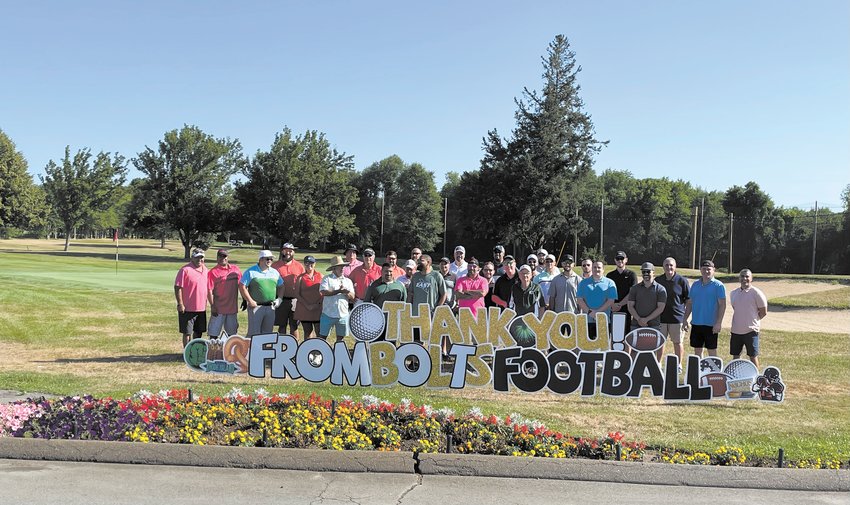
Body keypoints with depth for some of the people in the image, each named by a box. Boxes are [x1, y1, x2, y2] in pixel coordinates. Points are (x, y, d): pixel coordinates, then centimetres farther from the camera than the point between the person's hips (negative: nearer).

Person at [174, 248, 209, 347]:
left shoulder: (205, 270, 10)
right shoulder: (185, 270, -11)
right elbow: (177, 287, -14)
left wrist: (205, 303, 17)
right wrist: (180, 304, -17)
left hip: (201, 308, 6)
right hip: (188, 308, -6)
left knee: (198, 332, 15)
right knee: (187, 332, 1)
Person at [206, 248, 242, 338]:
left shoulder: (235, 269, 9)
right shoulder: (213, 272, -6)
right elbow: (210, 290, -10)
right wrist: (212, 306, -15)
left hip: (232, 307, 5)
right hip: (219, 308, -5)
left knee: (232, 333, 14)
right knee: (214, 333, -1)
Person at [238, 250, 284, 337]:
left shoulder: (275, 272, 13)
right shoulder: (251, 272, -4)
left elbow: (281, 286, 22)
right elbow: (242, 286, -8)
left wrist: (279, 299, 6)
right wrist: (250, 301, -12)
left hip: (270, 307, 5)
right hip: (256, 307, -5)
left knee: (267, 332, 10)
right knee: (254, 333, -5)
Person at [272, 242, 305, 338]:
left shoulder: (299, 266, 7)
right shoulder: (275, 265, 4)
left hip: (295, 300, 0)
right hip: (281, 300, 0)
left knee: (294, 326, 6)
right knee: (282, 325, 7)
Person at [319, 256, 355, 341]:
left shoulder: (348, 281, 13)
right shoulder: (327, 279, 1)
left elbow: (352, 297, 6)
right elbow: (323, 292, -16)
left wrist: (347, 293, -16)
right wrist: (338, 291, -19)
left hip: (343, 314, 4)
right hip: (328, 314, -4)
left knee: (340, 337, 9)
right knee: (323, 336, 1)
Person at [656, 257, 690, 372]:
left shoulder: (682, 281, -2)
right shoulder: (658, 280, 5)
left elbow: (688, 300, 2)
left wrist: (686, 317, -3)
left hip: (677, 317, -2)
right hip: (660, 317, 3)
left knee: (677, 342, 7)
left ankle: (679, 365, 18)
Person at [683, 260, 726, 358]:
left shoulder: (718, 285, -5)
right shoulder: (695, 284, 10)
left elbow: (722, 305, -9)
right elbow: (689, 303, 14)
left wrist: (718, 323, -16)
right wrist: (685, 319, 8)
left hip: (711, 324, -5)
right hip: (696, 323, 5)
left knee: (712, 350, 2)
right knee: (697, 350, 11)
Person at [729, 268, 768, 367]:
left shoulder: (756, 293, -7)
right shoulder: (733, 293, 8)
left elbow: (763, 312, -3)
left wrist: (753, 321, 2)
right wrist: (741, 320, 13)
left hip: (751, 330, -5)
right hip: (736, 330, 5)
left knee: (753, 356, 2)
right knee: (735, 356, 11)